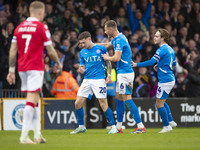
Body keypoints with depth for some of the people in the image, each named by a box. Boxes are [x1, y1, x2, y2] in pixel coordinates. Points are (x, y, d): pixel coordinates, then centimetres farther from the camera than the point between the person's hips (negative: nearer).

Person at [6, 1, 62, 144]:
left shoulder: (19, 27, 10)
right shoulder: (42, 27, -6)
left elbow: (12, 51, 8)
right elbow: (50, 51, -2)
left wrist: (11, 70, 11)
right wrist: (58, 63, 15)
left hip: (22, 68, 6)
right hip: (36, 68, -6)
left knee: (35, 100, 16)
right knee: (32, 101, -9)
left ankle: (37, 133, 17)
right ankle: (24, 136, -15)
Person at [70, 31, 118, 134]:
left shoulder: (101, 49, -1)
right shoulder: (82, 52, 11)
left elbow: (108, 63, 6)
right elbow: (82, 67, 14)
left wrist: (109, 75, -4)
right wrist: (82, 70, -9)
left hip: (99, 79, -5)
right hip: (87, 80, 5)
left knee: (103, 104, -11)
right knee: (78, 103, -2)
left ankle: (113, 127, 0)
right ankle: (81, 127, 14)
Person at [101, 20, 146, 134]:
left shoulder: (120, 40, -17)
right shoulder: (117, 39, 14)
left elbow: (116, 58, -25)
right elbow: (108, 45, 34)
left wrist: (107, 57, -5)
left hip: (125, 73, -10)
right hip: (121, 73, 10)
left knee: (127, 99, -10)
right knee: (118, 99, 13)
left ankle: (141, 126, -11)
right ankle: (119, 127, 18)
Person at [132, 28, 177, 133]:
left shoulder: (162, 50, -17)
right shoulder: (170, 49, 12)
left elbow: (151, 62, -21)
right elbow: (174, 63, 24)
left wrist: (137, 65, -14)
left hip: (165, 81, -10)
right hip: (170, 78, 10)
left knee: (159, 104, -2)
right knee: (161, 102, 22)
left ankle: (167, 126, 5)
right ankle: (171, 121, 24)